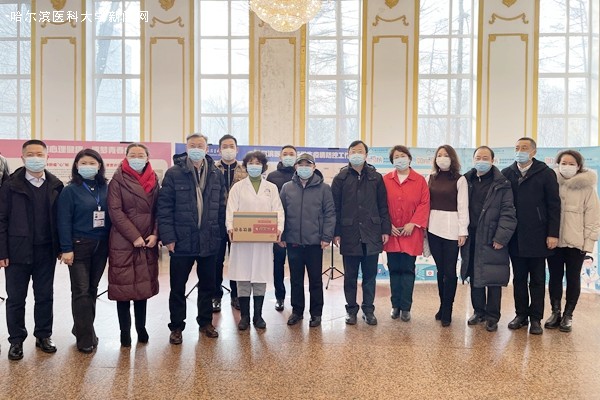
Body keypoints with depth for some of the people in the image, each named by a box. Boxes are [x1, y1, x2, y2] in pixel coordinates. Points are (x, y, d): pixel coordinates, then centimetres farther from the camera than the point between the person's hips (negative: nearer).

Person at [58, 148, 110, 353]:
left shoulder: (106, 189, 6)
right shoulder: (70, 190, -4)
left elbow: (112, 215, 8)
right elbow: (64, 221, -7)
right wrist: (66, 249, -12)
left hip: (101, 246, 4)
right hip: (79, 246, -4)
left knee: (92, 289, 12)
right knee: (81, 291, -1)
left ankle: (83, 328, 27)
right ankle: (85, 338, 7)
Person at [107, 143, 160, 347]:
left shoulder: (153, 180, 9)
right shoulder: (118, 180, -3)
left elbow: (158, 210, 8)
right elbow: (115, 211, -10)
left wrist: (155, 234, -6)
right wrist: (134, 237, -15)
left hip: (147, 243, 4)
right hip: (123, 243, -3)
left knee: (143, 284, 10)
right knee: (123, 286, 2)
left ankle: (141, 327, 23)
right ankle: (125, 331, 14)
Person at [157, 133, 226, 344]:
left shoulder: (216, 174, 5)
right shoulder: (173, 174, -5)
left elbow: (221, 207, 8)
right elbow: (164, 207, -7)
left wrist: (220, 233, 4)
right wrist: (168, 237, -12)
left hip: (209, 240, 3)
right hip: (182, 241, -3)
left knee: (208, 285, 15)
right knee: (178, 287, 8)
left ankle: (205, 321, 32)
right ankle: (176, 327, 24)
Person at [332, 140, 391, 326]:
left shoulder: (376, 178, 6)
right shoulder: (340, 178, 3)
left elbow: (383, 206, 6)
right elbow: (335, 208, 1)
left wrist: (385, 229, 0)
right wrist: (336, 232, -4)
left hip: (372, 234, 1)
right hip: (349, 234, -1)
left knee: (370, 275, 8)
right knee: (350, 276, 9)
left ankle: (368, 309, 21)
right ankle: (351, 309, 22)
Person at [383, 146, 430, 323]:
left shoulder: (420, 180, 1)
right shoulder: (386, 180, 4)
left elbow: (424, 203, -4)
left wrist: (413, 224, -12)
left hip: (411, 233, -1)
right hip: (392, 233, 1)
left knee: (408, 269, 2)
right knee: (394, 269, 8)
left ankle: (406, 307, 11)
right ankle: (396, 305, 19)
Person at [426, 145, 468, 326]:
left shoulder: (460, 180, 0)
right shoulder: (430, 179, 10)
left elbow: (463, 207, -2)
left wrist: (463, 231, -7)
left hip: (452, 229, -3)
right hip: (433, 228, 3)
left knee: (449, 271, -1)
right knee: (440, 269, 10)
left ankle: (447, 311, 9)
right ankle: (442, 306, 22)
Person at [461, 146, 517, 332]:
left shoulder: (501, 185, -3)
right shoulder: (466, 181, 9)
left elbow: (508, 214, -8)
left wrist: (501, 238, -15)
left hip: (492, 239, -4)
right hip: (471, 238, 4)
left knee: (493, 279, 3)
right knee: (474, 277, 11)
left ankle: (492, 316, 16)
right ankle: (479, 311, 26)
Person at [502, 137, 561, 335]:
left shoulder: (545, 173, -1)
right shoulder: (506, 174, 5)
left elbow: (554, 205, -3)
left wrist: (553, 234, -8)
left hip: (538, 237, -2)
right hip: (515, 237, 2)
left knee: (537, 280, 8)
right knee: (519, 278, 11)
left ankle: (535, 318, 16)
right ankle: (521, 314, 22)